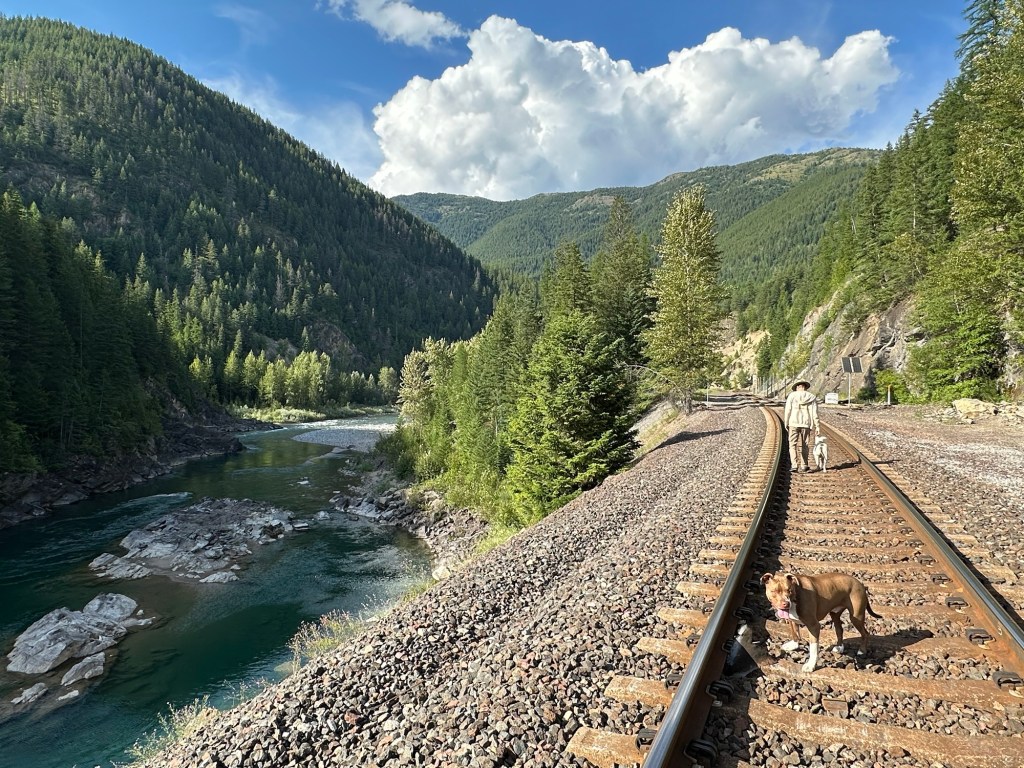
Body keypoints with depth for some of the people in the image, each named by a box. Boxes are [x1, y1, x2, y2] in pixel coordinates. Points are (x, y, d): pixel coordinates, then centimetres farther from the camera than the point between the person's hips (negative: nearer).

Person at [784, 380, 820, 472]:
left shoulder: (792, 395, -1)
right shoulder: (812, 397, 3)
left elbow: (787, 411, -4)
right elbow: (814, 413, -1)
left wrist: (786, 424, 3)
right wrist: (817, 426, 2)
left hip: (794, 423, -2)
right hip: (806, 424, 2)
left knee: (793, 445, 3)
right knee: (804, 446, 11)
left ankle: (794, 465, -9)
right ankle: (803, 466, 12)